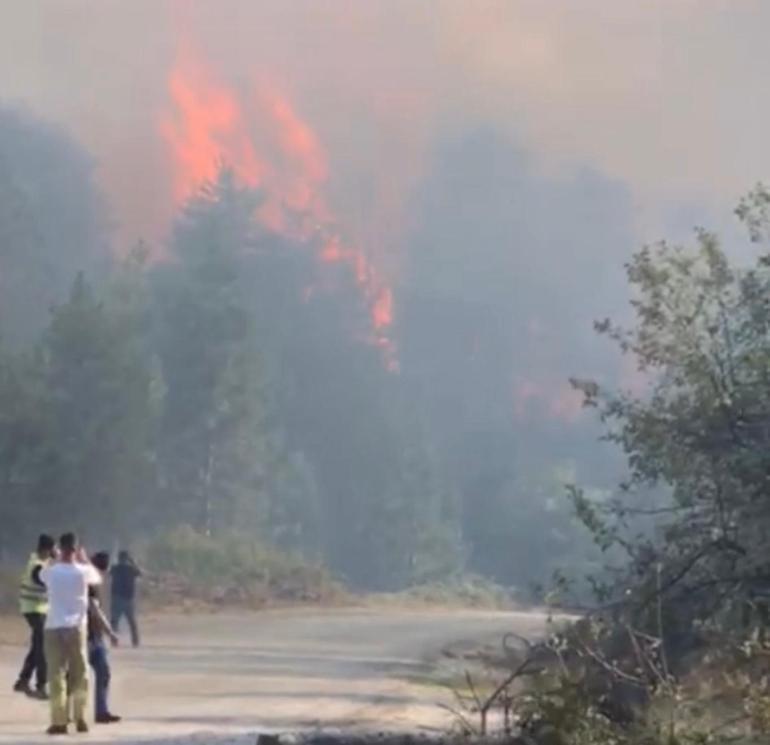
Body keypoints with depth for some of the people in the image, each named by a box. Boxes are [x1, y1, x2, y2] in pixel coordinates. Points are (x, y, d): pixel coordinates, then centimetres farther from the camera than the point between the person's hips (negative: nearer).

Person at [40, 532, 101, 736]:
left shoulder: (50, 572, -3)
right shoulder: (83, 571, -4)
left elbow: (42, 573, 23)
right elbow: (98, 578, 19)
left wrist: (59, 559, 26)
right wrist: (85, 559, 27)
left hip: (54, 628, 0)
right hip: (76, 627, 0)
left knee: (56, 674, 1)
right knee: (80, 673, 12)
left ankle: (59, 722, -3)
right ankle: (80, 719, 11)